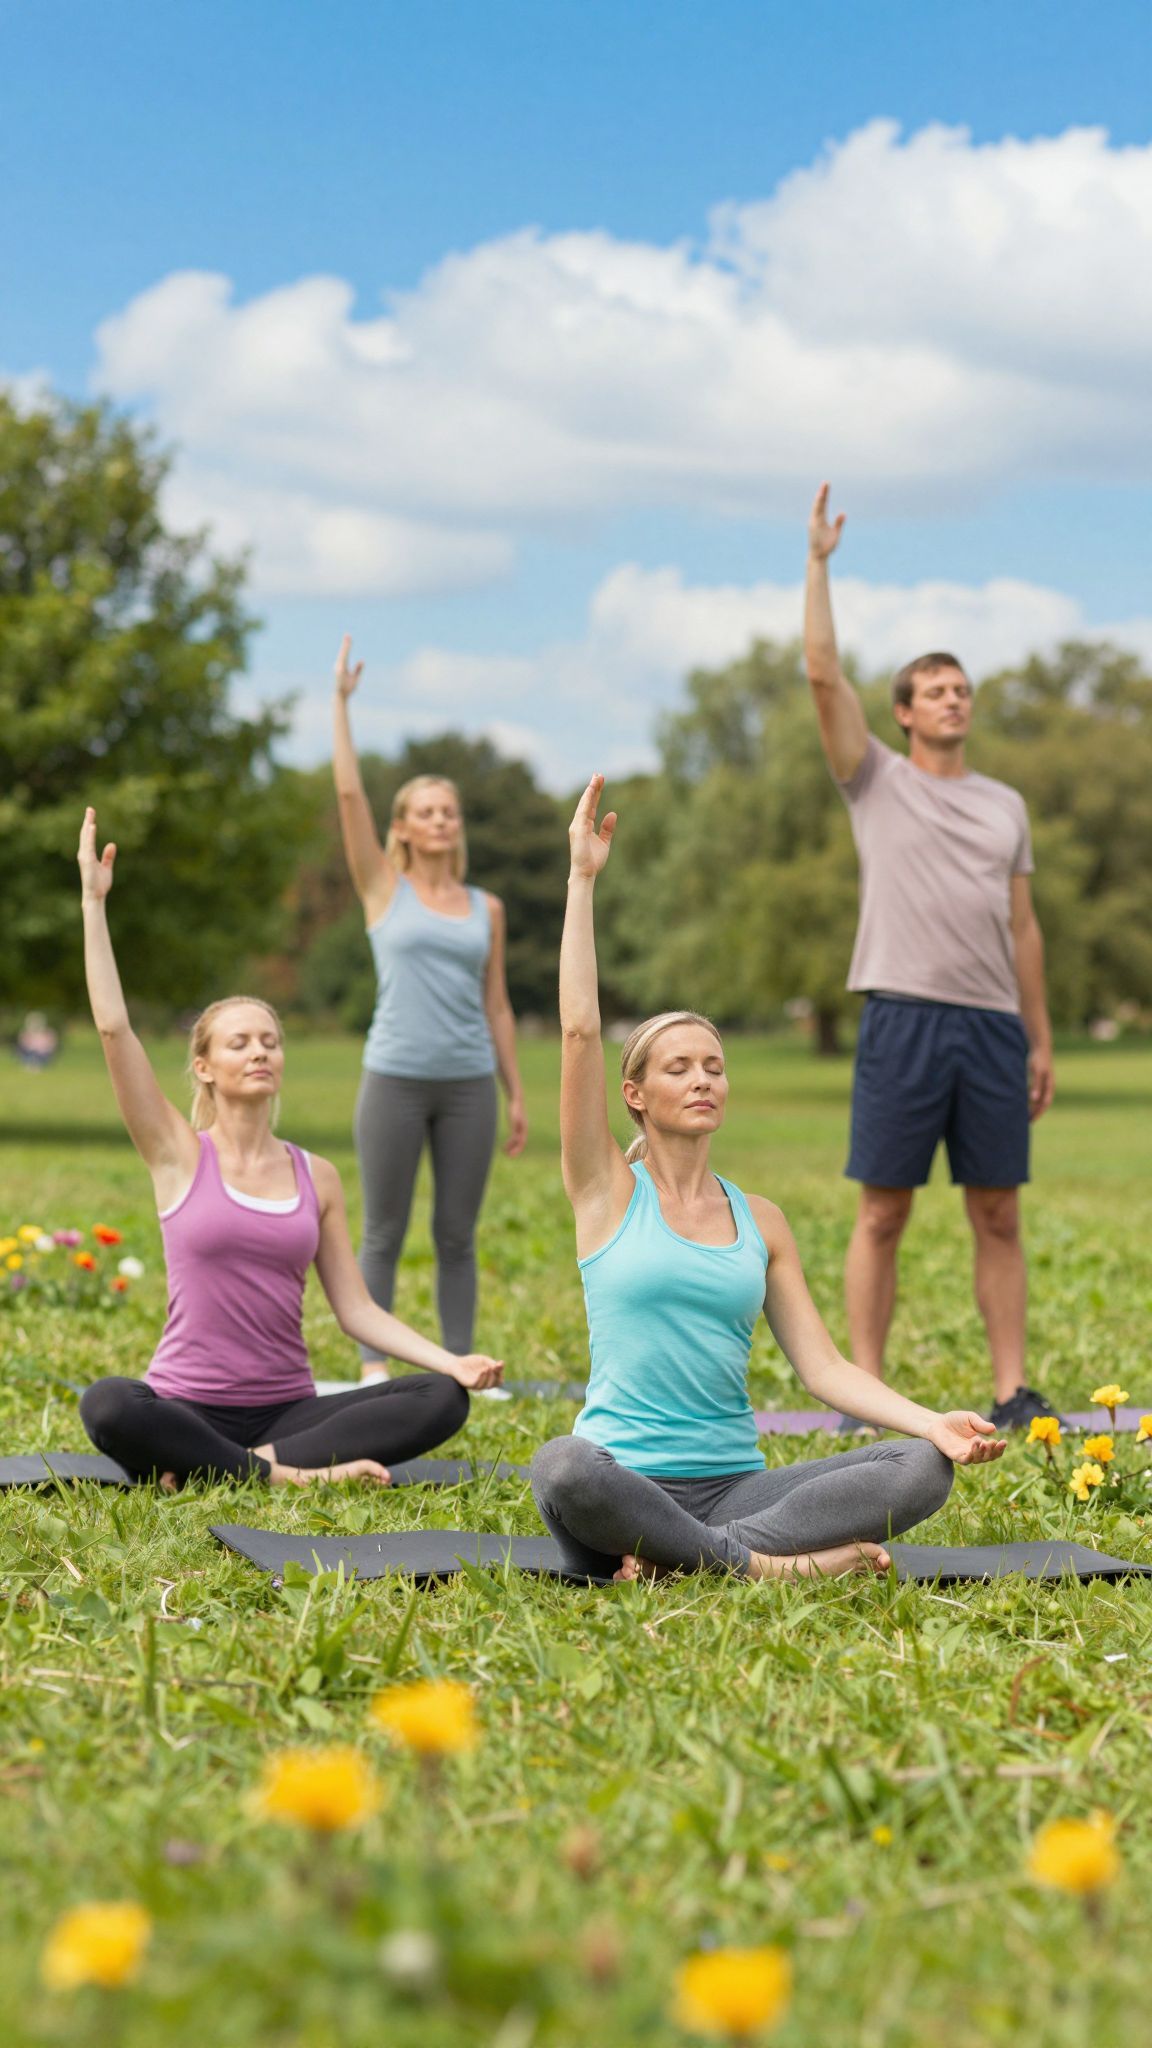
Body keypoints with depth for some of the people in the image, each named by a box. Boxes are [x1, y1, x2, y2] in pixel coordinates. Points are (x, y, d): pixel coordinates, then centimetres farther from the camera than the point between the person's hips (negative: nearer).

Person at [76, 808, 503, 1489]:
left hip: (287, 1407, 4)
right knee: (107, 1406, -37)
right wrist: (95, 900, -7)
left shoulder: (317, 1177, 10)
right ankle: (292, 1473, -25)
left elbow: (358, 1310, 8)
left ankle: (227, 1466, -24)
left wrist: (451, 1362, -8)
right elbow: (114, 1025, -7)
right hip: (188, 1406, -4)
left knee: (443, 1401, -20)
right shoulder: (181, 1154, 2)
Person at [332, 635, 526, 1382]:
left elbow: (496, 1006, 14)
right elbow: (349, 793, -2)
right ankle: (375, 1366, 6)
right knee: (385, 1234, 1)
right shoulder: (384, 889, 5)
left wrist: (517, 1094, 10)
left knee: (458, 1235, 6)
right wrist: (342, 701, -3)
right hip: (396, 1077, -2)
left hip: (468, 1083, 3)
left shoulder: (486, 909, 12)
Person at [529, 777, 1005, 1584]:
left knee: (923, 1470, -20)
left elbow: (823, 1366, 9)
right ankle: (768, 1563, -24)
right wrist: (582, 879, -4)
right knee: (563, 1467, -41)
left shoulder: (760, 1220, 15)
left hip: (733, 1483, 4)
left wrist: (933, 1422, -8)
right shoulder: (610, 1188, 5)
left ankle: (696, 1554, -26)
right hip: (627, 1480, -4)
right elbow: (580, 1031, -5)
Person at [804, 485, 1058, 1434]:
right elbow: (824, 675, -3)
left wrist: (1041, 1039, 13)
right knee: (883, 1215, -1)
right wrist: (818, 562, -3)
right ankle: (866, 1390, 3)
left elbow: (1022, 927, 17)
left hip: (994, 1025, 3)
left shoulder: (1006, 805, 17)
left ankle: (1014, 1389, 7)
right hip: (903, 1017, -3)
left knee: (999, 1215, 4)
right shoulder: (877, 781, 7)